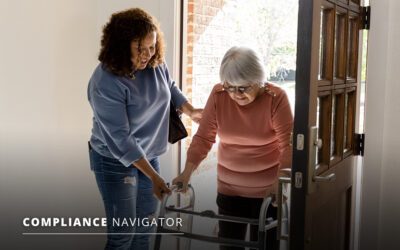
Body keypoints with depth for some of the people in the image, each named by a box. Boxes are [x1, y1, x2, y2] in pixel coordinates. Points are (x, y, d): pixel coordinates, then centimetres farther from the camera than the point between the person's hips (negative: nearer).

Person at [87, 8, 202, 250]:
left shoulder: (155, 63, -10)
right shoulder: (105, 83, -27)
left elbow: (170, 87, 15)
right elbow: (120, 140, -27)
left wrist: (190, 110, 3)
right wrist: (154, 176, -27)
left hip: (149, 155, 6)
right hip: (116, 162, -6)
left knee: (145, 226, 16)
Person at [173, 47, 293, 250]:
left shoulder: (276, 98, -16)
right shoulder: (218, 95, -8)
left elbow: (288, 144, -19)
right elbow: (203, 138, -6)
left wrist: (280, 181, -32)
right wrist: (187, 172, -17)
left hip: (266, 191, -3)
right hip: (228, 189, 3)